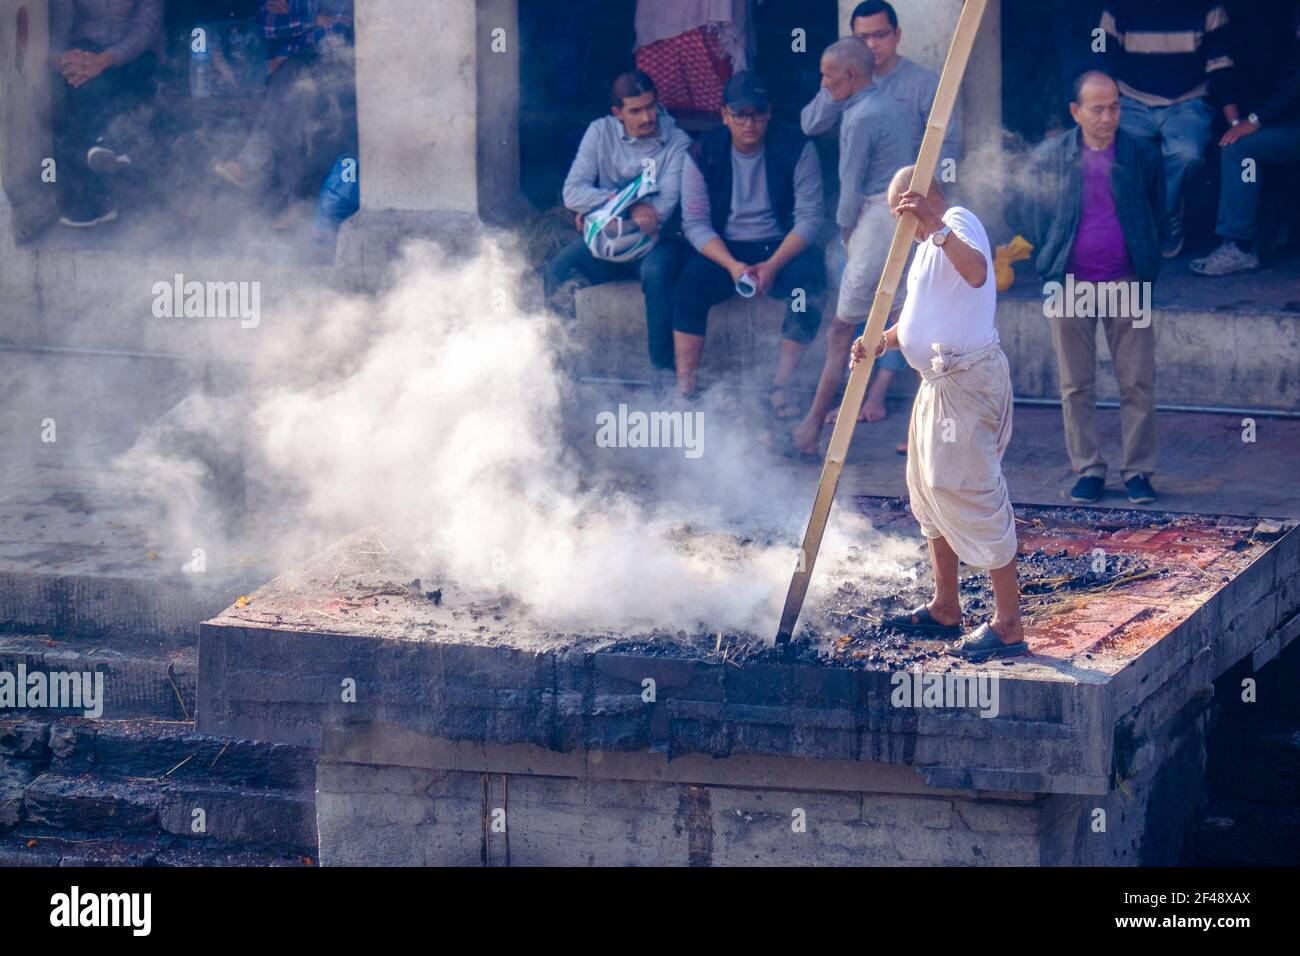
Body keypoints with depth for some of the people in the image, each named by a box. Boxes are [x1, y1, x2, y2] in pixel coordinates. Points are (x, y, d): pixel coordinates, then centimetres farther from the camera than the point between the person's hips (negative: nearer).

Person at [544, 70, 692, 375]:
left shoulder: (677, 143, -4)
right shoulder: (601, 133, 3)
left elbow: (664, 207, -15)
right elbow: (572, 193, -7)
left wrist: (600, 207, -13)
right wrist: (628, 204, -20)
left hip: (656, 240, -3)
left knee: (656, 272, -37)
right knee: (555, 271, -24)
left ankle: (664, 367, -29)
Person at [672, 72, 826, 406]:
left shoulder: (796, 150, -5)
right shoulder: (701, 155, -2)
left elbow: (810, 216, -8)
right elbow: (695, 223, -5)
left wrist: (773, 265, -23)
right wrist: (732, 265, -22)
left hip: (782, 247, 0)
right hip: (724, 250, 1)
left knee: (808, 278, -32)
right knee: (690, 285, -29)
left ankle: (780, 387, -28)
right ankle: (684, 388, -27)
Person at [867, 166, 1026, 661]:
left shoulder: (959, 223, -13)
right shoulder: (928, 244, 20)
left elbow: (976, 271, -37)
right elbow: (919, 317, 26)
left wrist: (936, 226, -48)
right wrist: (880, 342, 8)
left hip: (967, 379, -11)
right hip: (939, 379, 11)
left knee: (971, 494, -10)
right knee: (930, 490, 19)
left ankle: (1008, 625, -8)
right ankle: (944, 609, 31)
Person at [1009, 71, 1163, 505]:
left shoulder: (1143, 155, -1)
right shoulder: (1050, 157, -1)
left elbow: (1157, 211, 14)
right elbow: (1021, 208, 12)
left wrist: (1148, 259, 9)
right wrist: (1049, 250, 6)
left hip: (1126, 282, -1)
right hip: (1070, 283, 1)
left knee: (1137, 382, -1)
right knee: (1076, 385, 5)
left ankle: (1138, 470, 7)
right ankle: (1087, 469, 13)